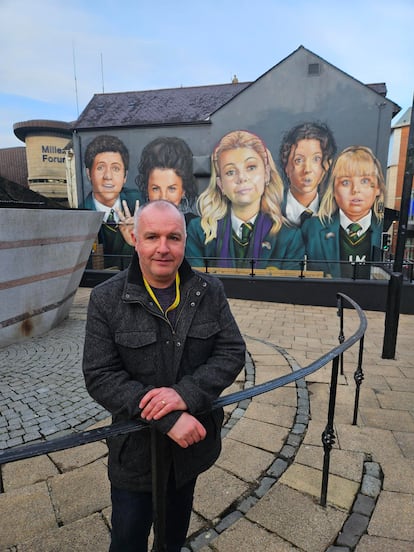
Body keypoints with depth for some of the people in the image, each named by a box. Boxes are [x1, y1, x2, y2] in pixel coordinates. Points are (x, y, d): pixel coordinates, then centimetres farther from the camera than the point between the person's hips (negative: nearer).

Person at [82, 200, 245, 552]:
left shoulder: (210, 291, -8)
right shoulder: (107, 299, -15)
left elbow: (233, 352, -10)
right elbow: (100, 376, -17)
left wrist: (186, 393, -27)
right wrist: (167, 420, -26)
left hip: (193, 442, 3)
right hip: (136, 449, -2)